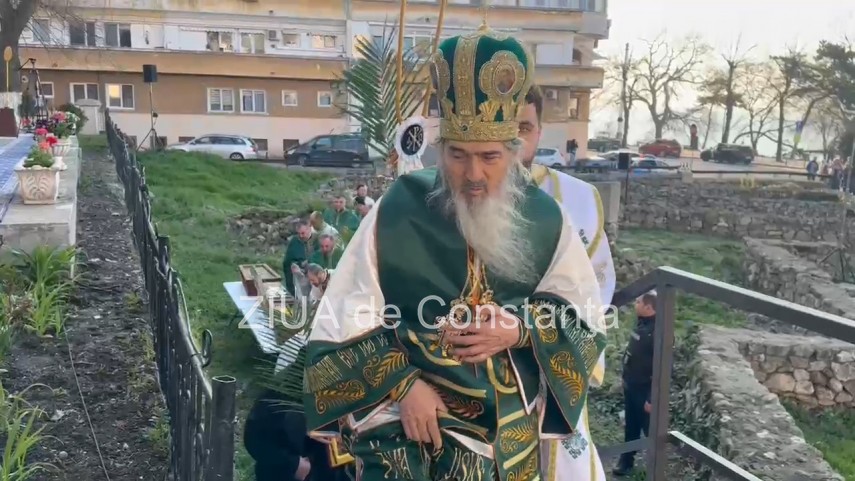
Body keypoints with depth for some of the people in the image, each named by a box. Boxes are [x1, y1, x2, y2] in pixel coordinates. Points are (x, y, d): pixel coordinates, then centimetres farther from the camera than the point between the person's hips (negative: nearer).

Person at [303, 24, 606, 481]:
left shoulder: (544, 217, -4)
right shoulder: (398, 210, -11)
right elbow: (347, 322, -7)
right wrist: (403, 384, -16)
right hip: (406, 413, -2)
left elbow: (586, 317, 2)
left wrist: (520, 330, -15)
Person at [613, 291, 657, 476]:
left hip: (644, 390, -8)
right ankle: (626, 461, 35)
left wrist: (652, 398, -23)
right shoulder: (641, 323, 2)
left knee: (650, 430, 7)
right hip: (631, 386, 8)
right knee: (630, 427, 20)